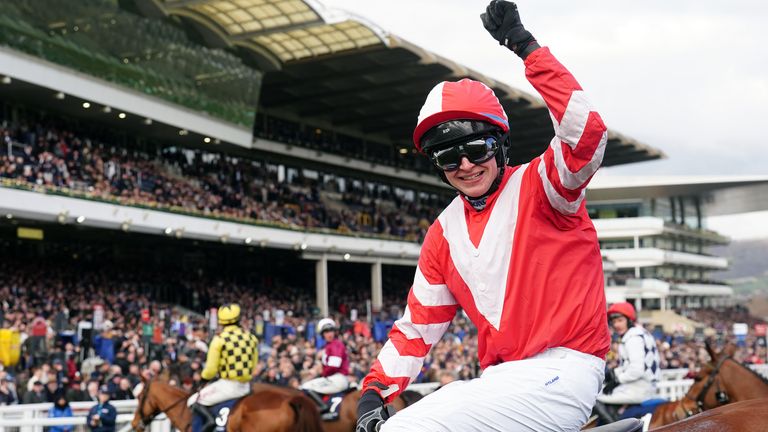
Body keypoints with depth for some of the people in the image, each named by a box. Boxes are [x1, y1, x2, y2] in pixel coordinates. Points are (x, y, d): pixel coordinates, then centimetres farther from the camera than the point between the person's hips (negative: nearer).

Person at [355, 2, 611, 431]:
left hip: (561, 372, -7)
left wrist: (526, 46, -24)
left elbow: (587, 134, -24)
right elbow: (418, 323, 14)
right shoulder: (444, 232, 13)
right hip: (502, 379, 7)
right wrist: (376, 392, 2)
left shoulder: (537, 187, -3)